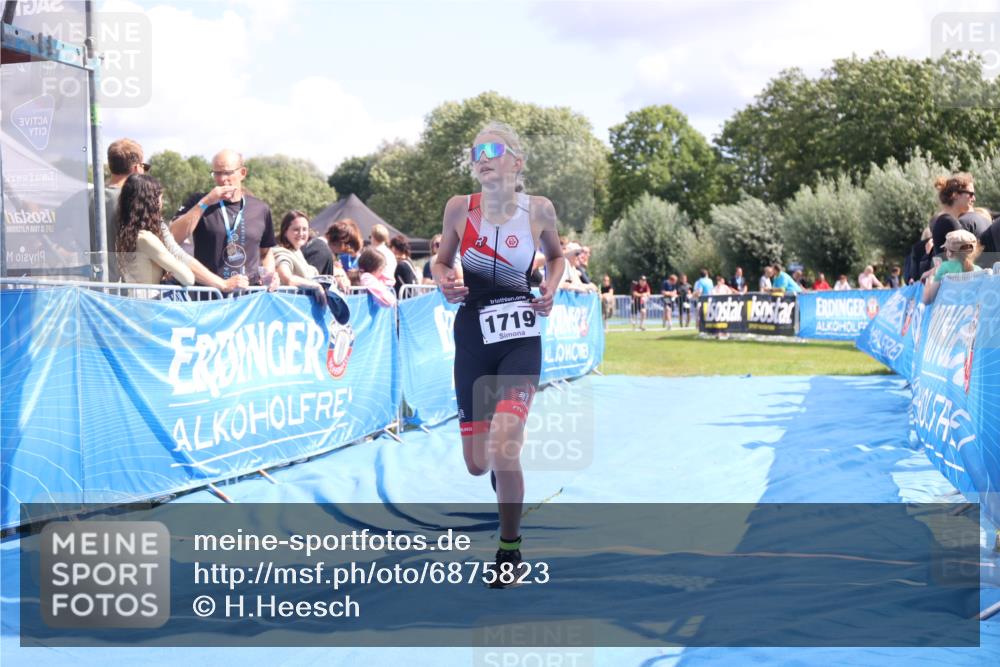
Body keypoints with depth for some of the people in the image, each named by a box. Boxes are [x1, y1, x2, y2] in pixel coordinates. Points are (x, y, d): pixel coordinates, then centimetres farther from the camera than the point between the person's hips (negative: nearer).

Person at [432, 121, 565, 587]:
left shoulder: (539, 210, -4)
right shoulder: (459, 207, -2)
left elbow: (557, 256, 15)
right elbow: (441, 261, 12)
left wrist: (550, 290, -3)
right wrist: (444, 281, -10)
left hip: (520, 337, -2)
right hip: (472, 335, 2)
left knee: (503, 447, -20)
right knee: (476, 463, 6)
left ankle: (510, 546, 2)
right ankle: (503, 464, 47)